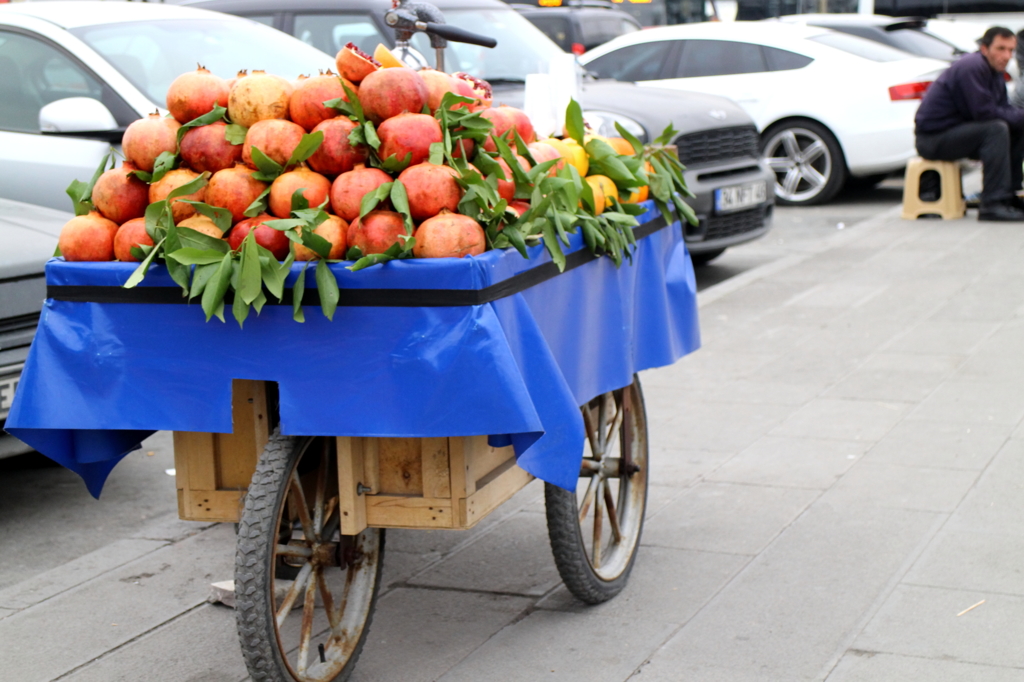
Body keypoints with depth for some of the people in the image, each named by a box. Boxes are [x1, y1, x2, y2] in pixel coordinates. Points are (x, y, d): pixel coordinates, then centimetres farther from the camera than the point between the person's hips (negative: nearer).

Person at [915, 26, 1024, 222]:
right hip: (933, 138, -10)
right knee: (996, 129, -29)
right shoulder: (972, 67, -20)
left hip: (955, 131, 10)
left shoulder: (994, 70, 11)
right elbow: (985, 113, -24)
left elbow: (1004, 108, 13)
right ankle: (992, 205, -30)